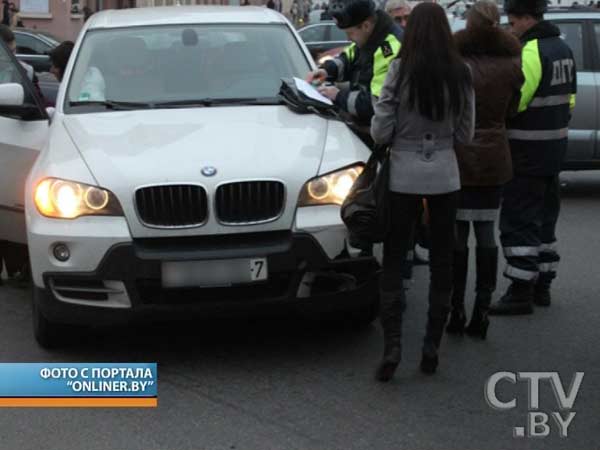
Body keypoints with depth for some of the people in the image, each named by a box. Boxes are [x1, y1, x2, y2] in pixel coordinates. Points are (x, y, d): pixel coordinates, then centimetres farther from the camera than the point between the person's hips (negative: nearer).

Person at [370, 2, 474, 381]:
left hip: (405, 175, -2)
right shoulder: (461, 73, -3)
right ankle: (432, 347, 14)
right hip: (445, 175, 2)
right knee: (442, 262, 11)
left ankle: (392, 345, -3)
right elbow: (466, 135, 3)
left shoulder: (401, 70, -11)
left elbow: (380, 132, -8)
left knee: (394, 260, 6)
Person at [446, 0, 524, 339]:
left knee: (458, 234, 4)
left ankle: (457, 310, 8)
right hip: (494, 160, 3)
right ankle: (482, 311, 9)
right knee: (486, 233, 9)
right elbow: (511, 111, 7)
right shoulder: (511, 66, -3)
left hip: (458, 159, -3)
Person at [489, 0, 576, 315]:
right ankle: (542, 286, 24)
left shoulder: (531, 51, -19)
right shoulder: (562, 48, 12)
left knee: (518, 220, -5)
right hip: (555, 144, 10)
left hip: (528, 150, -10)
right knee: (544, 217, 16)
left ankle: (521, 292, -5)